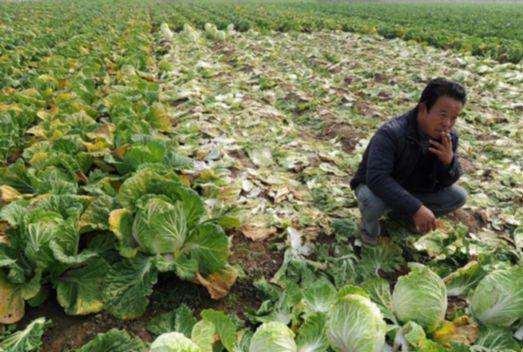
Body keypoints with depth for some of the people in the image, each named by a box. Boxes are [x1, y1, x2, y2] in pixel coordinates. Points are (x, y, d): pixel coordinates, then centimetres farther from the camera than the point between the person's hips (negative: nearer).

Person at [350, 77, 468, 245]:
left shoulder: (449, 137, -13)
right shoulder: (391, 133, -34)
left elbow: (447, 183, -7)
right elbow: (377, 179, -43)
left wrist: (449, 160, -31)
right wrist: (416, 208, -44)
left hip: (414, 190, 6)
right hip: (375, 186, -6)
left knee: (458, 196, -9)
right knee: (372, 200, -39)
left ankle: (401, 213, 11)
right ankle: (369, 223, -1)